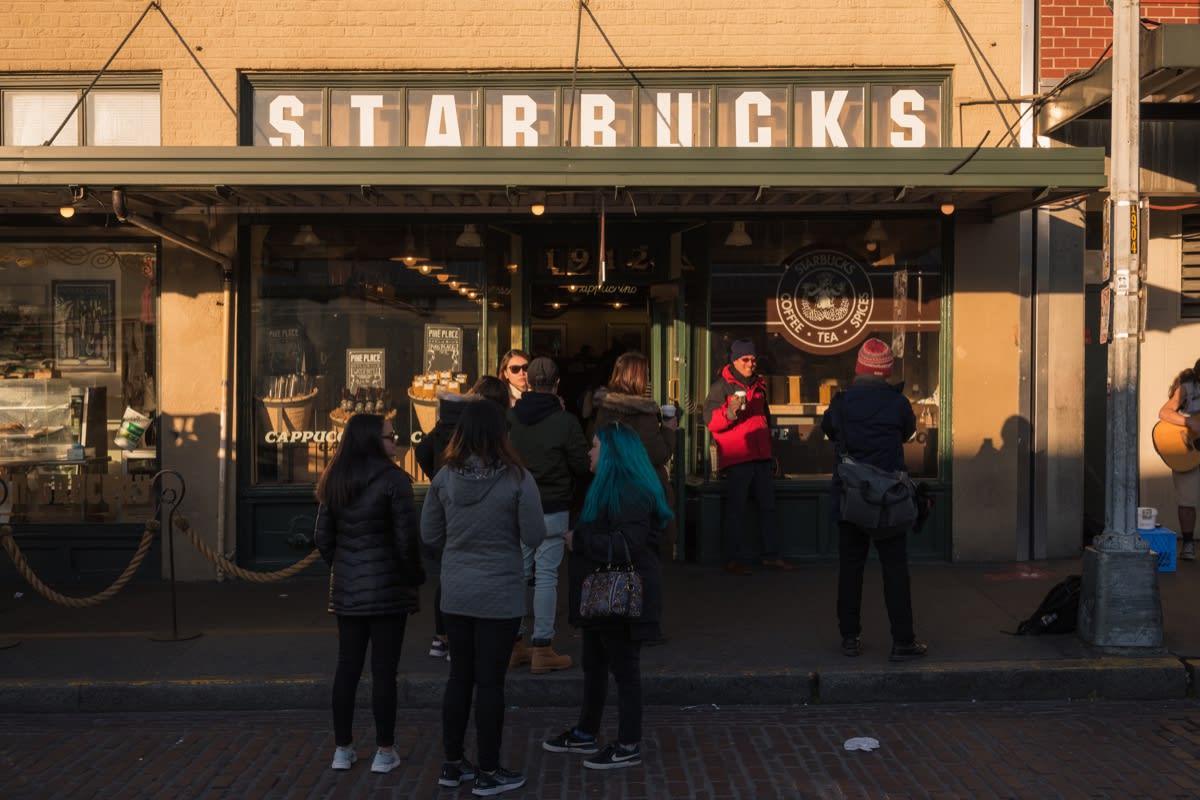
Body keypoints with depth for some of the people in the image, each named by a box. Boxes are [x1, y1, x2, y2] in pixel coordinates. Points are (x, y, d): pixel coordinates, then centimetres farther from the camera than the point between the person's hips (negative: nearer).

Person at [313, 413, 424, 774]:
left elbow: (323, 538, 9)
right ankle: (384, 752, 10)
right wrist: (415, 578, -2)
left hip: (346, 590, 6)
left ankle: (343, 749, 21)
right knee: (384, 670, 2)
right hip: (387, 589, -5)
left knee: (347, 668, 13)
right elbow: (406, 539, -14)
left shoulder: (333, 482, 6)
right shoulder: (392, 479, -13)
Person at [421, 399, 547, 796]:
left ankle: (453, 764, 27)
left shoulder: (444, 477, -4)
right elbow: (534, 537, -11)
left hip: (456, 594, 4)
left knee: (460, 675, 16)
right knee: (490, 681, 4)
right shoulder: (517, 479, -15)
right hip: (499, 595, -4)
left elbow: (430, 535, 3)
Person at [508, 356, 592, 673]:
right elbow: (582, 465, -6)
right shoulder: (565, 421, -12)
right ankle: (542, 648, 3)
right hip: (553, 510, -4)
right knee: (546, 576, 1)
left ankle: (513, 644, 18)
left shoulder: (509, 417, -2)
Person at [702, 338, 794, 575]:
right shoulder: (722, 386, -3)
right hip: (736, 458, -7)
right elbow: (710, 420, -12)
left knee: (768, 506, 8)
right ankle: (732, 560, -2)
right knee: (735, 509, -6)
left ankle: (771, 556, 15)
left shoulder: (758, 386, 18)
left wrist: (769, 452, 29)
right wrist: (730, 412, -30)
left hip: (760, 457, 7)